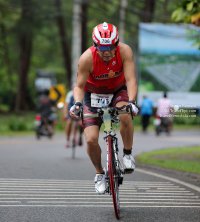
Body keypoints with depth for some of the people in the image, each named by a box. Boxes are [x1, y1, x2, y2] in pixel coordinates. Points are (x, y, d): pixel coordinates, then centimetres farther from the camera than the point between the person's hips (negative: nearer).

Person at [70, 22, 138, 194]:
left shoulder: (124, 51, -27)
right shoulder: (87, 58, -28)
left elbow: (131, 80, -30)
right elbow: (79, 86, -19)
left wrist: (131, 102, -46)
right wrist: (77, 103, -39)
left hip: (117, 91, 0)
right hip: (94, 95, 0)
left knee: (125, 114, -35)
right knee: (91, 140, -14)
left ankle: (128, 154, -11)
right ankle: (100, 173, 14)